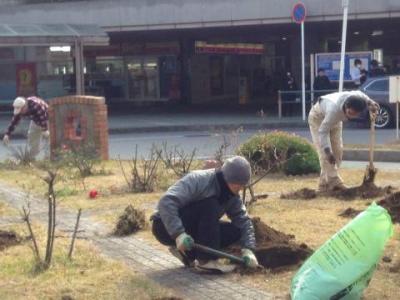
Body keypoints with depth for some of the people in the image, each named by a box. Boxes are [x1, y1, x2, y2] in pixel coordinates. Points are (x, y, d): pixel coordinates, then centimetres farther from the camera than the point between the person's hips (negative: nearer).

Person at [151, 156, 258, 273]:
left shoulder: (232, 197, -1)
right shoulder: (198, 180, -24)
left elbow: (244, 221, 0)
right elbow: (166, 202, -33)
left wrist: (248, 249, -17)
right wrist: (178, 233, -41)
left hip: (192, 230, 8)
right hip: (167, 227, -8)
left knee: (235, 231, -8)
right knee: (210, 205, -28)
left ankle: (187, 252, -1)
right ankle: (206, 260, -26)